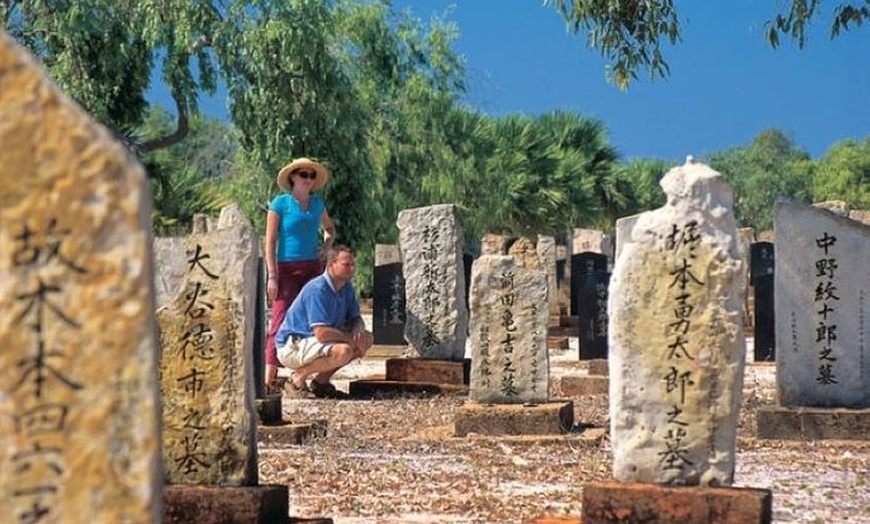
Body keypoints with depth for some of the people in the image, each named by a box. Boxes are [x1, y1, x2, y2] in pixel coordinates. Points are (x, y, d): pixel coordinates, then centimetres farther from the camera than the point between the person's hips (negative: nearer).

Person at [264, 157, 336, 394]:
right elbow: (270, 241, -5)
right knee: (281, 320, -9)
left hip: (312, 267, 5)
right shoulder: (280, 203, -3)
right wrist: (272, 276, -12)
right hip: (287, 268, -5)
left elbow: (329, 228, 30)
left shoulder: (317, 204, 11)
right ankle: (270, 378, -10)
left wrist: (327, 244, 7)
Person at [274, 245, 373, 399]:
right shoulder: (318, 290, -24)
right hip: (291, 347, -10)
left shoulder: (347, 287, 5)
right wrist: (352, 338, -19)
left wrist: (358, 331, -12)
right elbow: (322, 333, -31)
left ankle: (320, 381, 7)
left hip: (312, 341, 10)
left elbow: (356, 319, 12)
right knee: (343, 351, -32)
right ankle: (297, 379, -11)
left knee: (366, 339, 3)